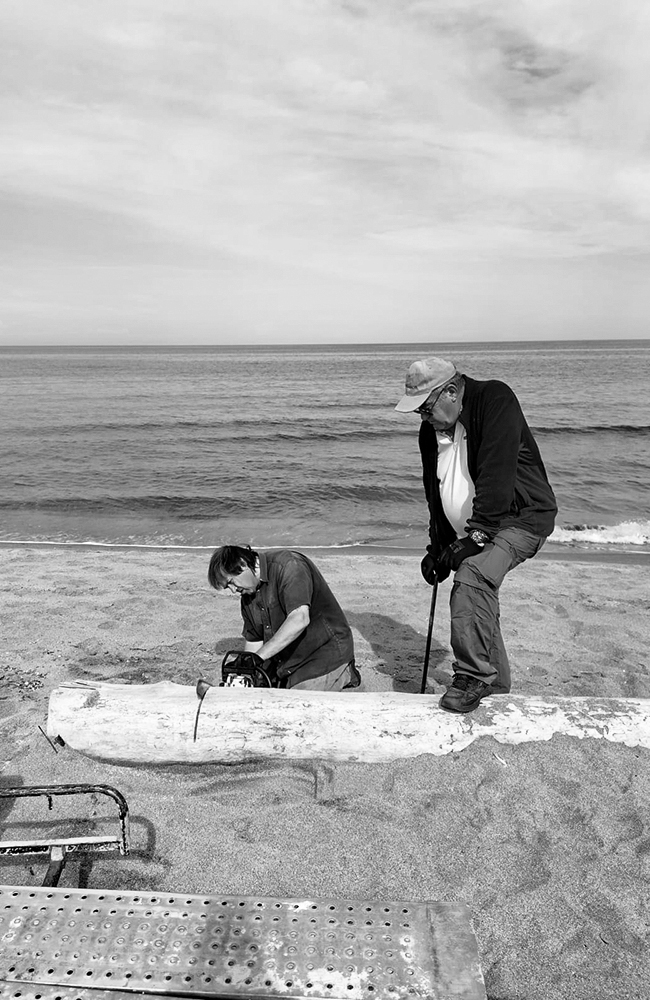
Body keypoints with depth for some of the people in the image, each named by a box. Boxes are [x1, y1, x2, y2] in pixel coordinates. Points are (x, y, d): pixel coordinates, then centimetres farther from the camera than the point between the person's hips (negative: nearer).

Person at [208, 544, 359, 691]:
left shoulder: (288, 565, -23)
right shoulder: (248, 593, 4)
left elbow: (299, 619, -36)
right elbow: (253, 640, 12)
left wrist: (258, 657, -37)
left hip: (326, 656, -9)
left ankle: (343, 675, 6)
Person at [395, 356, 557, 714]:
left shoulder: (495, 400, -17)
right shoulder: (431, 430, 6)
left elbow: (497, 475, -27)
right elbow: (435, 492, 16)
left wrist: (474, 536, -28)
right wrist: (437, 547, 12)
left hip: (521, 518, -8)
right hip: (468, 531, 8)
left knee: (472, 576, -30)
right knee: (475, 606, 8)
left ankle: (473, 677, -21)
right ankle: (495, 687, 25)